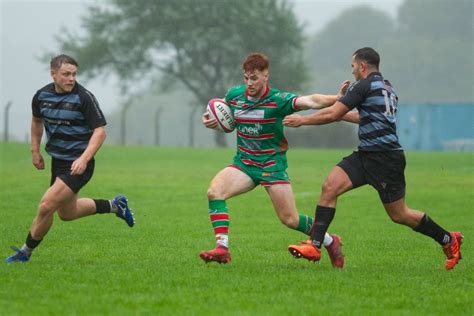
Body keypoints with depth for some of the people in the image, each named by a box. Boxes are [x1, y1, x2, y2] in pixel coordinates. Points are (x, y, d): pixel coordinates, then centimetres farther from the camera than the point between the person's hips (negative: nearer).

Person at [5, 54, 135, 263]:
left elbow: (100, 130, -17)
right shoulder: (42, 96, 0)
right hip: (58, 161, 7)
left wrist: (84, 159, -28)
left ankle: (26, 252, 5)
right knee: (67, 213, 18)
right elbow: (37, 120, 21)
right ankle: (114, 205, 37)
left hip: (79, 165, -7)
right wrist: (35, 151, 16)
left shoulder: (84, 97, -18)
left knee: (46, 207, -14)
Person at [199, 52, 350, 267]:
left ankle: (330, 241, 23)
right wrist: (209, 120, -4)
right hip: (243, 163, 4)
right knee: (215, 191, -23)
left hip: (272, 166, -4)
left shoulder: (277, 100, -16)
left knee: (290, 219, -3)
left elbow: (310, 101, -29)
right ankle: (222, 249, -23)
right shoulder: (234, 95, -1)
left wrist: (336, 98, -45)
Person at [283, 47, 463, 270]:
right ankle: (314, 246, -9)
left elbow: (332, 114, -11)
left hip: (385, 158, -10)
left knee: (399, 215, 1)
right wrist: (342, 114, 42)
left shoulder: (364, 85, -11)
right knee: (330, 186, -4)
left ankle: (448, 240, 17)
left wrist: (302, 120, 2)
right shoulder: (387, 87, 17)